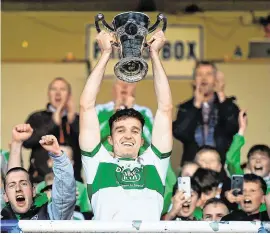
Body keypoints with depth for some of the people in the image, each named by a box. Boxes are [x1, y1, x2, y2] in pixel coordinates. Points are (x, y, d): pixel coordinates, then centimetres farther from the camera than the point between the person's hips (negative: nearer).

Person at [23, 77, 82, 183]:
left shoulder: (78, 120, 14)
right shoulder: (37, 118, 10)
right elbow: (26, 141, -7)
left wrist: (73, 121, -9)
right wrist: (53, 123, -9)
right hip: (41, 180, -1)